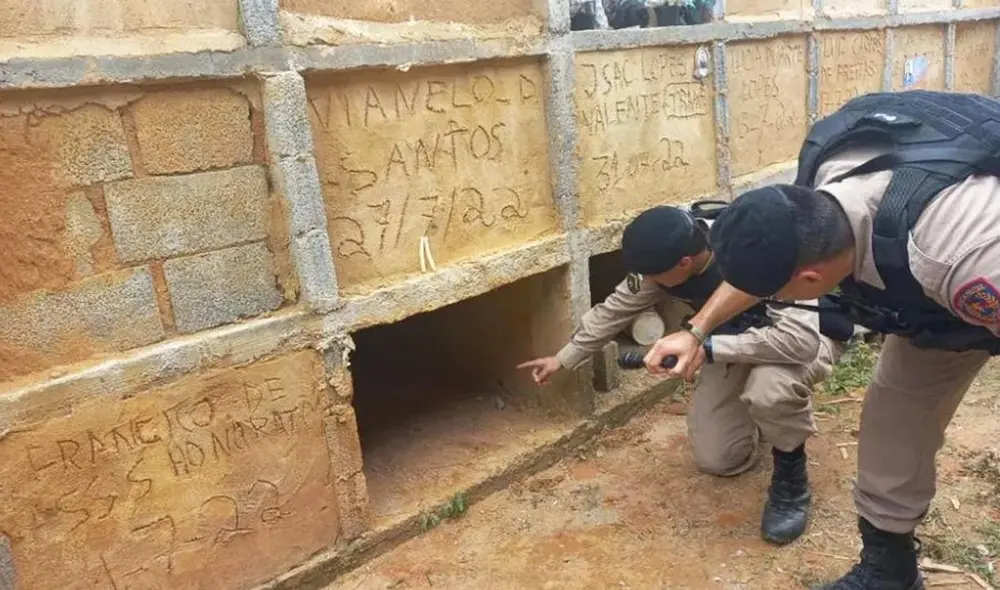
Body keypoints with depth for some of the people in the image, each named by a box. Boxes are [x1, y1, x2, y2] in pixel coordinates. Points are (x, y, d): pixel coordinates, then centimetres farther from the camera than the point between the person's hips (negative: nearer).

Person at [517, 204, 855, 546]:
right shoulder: (666, 260, -19)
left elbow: (800, 339, -47)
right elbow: (616, 309, -4)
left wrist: (706, 347, -45)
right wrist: (563, 359, 3)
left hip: (810, 335, -5)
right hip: (742, 342, 6)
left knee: (769, 387, -40)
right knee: (715, 460, -3)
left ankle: (791, 477, -11)